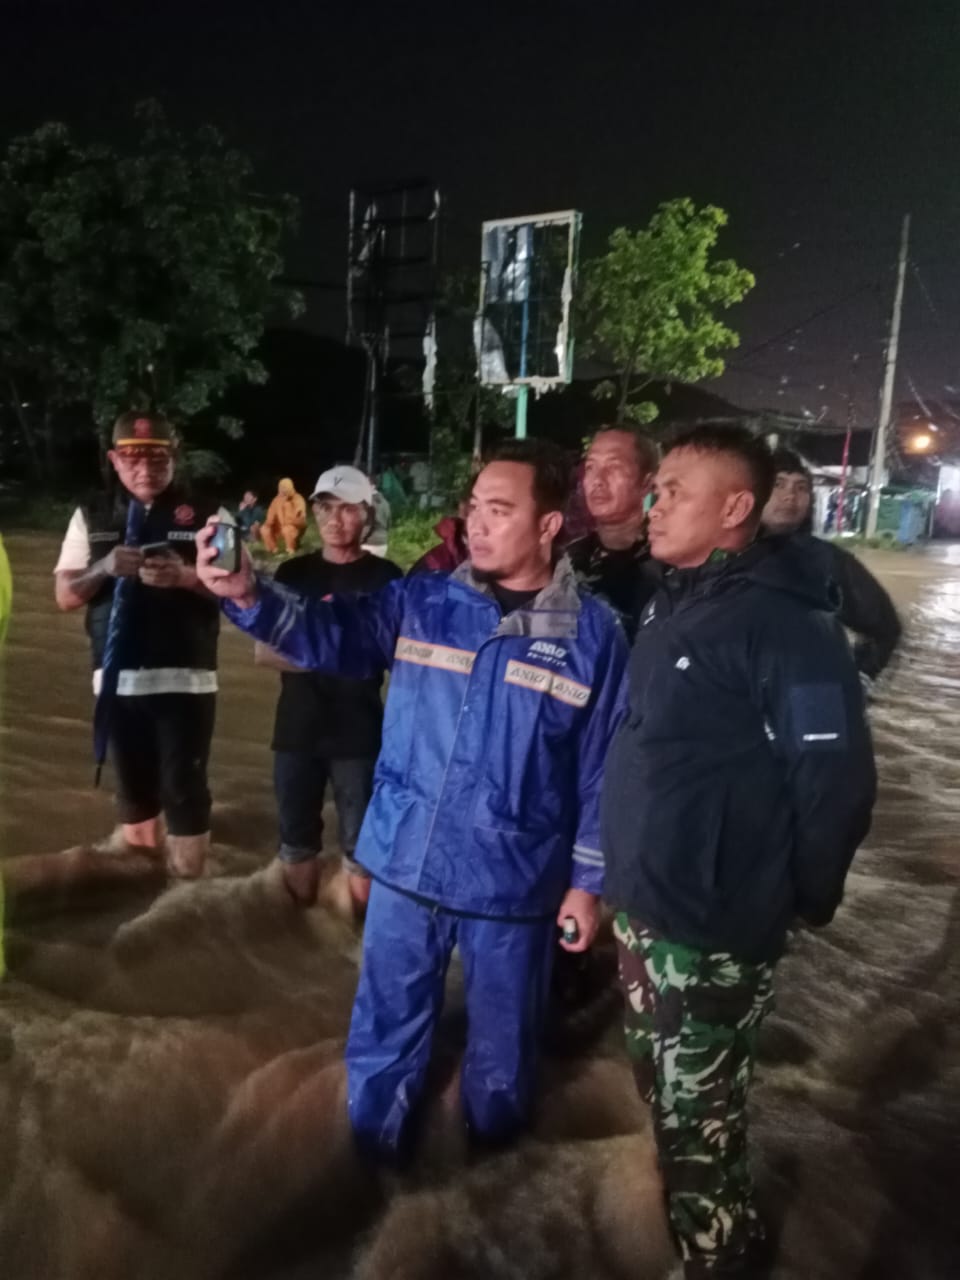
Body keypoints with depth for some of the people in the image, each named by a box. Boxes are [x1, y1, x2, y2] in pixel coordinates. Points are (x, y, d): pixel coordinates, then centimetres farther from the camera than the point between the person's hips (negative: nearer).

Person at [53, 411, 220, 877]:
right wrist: (105, 568, -14)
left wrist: (185, 576, -23)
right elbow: (65, 595, 6)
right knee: (133, 786, 14)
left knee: (185, 788, -1)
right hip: (118, 678, 3)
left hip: (186, 678, -3)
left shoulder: (205, 515, 0)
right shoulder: (91, 516, 8)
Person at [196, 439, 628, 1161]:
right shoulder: (422, 603, -5)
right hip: (406, 867, 2)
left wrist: (588, 881, -3)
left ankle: (492, 1166, 52)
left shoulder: (593, 634, -8)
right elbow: (331, 632, -17)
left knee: (500, 1044, 22)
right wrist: (249, 596, -35)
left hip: (514, 884, -1)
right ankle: (372, 1155, 48)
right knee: (385, 1032, 21)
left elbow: (603, 770, -5)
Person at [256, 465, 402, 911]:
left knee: (361, 848, 3)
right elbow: (264, 649, 4)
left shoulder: (384, 577, -2)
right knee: (296, 842, 13)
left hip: (359, 733, -3)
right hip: (297, 730, 3)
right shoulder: (293, 573, 7)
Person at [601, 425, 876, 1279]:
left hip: (712, 926, -8)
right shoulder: (673, 600, 7)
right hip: (642, 906, 9)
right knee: (665, 1100, 25)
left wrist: (796, 898, -5)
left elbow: (837, 780, -19)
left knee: (698, 1122, 9)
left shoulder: (785, 624, -19)